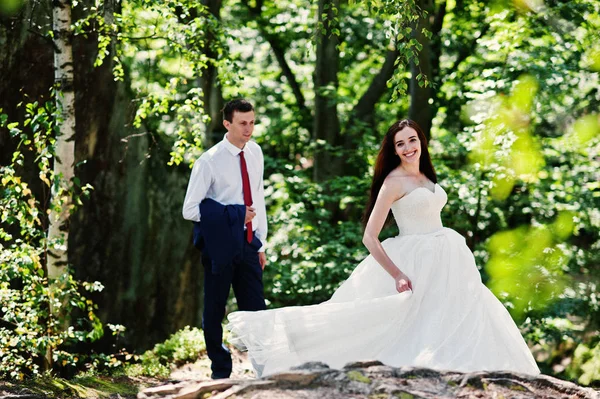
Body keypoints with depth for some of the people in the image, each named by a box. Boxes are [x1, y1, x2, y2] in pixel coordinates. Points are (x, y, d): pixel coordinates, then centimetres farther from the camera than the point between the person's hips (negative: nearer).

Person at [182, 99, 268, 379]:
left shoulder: (255, 153, 4)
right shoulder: (209, 162, -14)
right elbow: (190, 210, -15)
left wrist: (261, 243, 13)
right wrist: (236, 214, -19)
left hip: (248, 242, 4)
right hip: (220, 244, -4)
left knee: (256, 309, 5)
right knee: (215, 311, 9)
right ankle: (220, 372, 25)